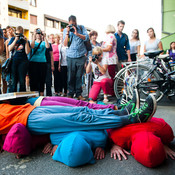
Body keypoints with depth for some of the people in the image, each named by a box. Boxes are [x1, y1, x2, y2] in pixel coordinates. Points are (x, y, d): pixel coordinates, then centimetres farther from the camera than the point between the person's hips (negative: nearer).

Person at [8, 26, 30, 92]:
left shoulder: (25, 40, 5)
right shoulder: (13, 39, 12)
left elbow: (27, 52, -6)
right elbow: (9, 49, -3)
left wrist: (26, 41, -11)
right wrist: (16, 40, -8)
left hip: (23, 62, -2)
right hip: (14, 61, 2)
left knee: (22, 81, -1)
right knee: (14, 81, 1)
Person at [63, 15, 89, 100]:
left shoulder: (81, 28, 9)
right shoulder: (65, 30, 9)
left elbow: (86, 37, -3)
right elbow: (65, 44, 1)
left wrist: (77, 33, -12)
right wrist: (67, 33, -8)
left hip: (81, 56, 0)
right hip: (71, 56, 0)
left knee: (79, 76, 3)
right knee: (71, 77, 0)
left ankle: (79, 94, 12)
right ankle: (70, 94, 11)